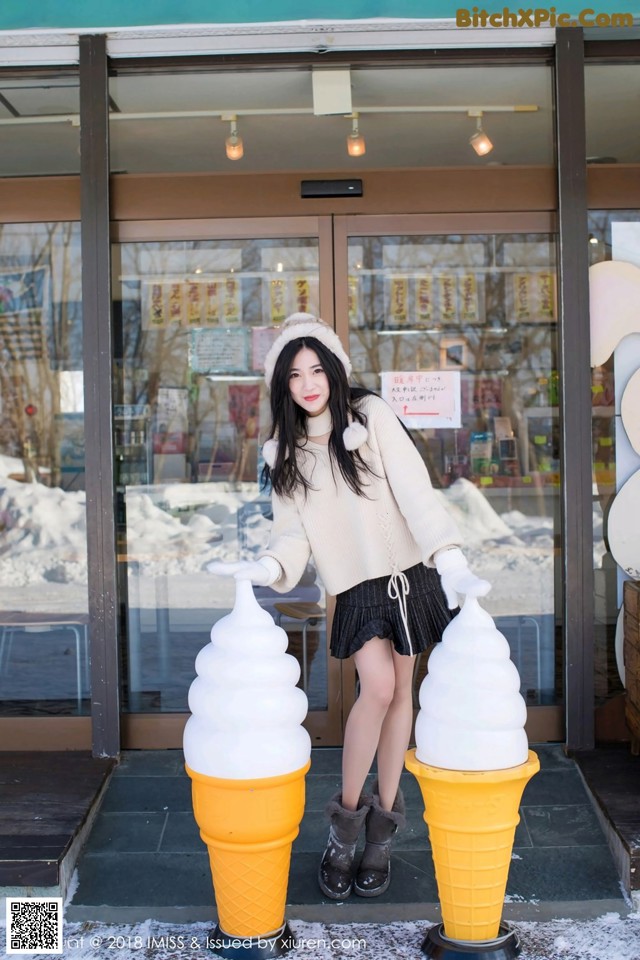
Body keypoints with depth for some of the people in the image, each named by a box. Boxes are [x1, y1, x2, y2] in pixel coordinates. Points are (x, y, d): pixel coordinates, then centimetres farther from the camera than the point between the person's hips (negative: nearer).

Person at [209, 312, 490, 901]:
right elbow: (295, 532, 2)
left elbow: (415, 491, -15)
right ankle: (345, 823, 0)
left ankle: (382, 829, 21)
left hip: (407, 572, -1)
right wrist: (268, 568, -19)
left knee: (400, 691, 5)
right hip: (355, 587, 1)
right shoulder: (286, 452, 5)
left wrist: (451, 561, -26)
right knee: (378, 686, -18)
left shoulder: (372, 416, -6)